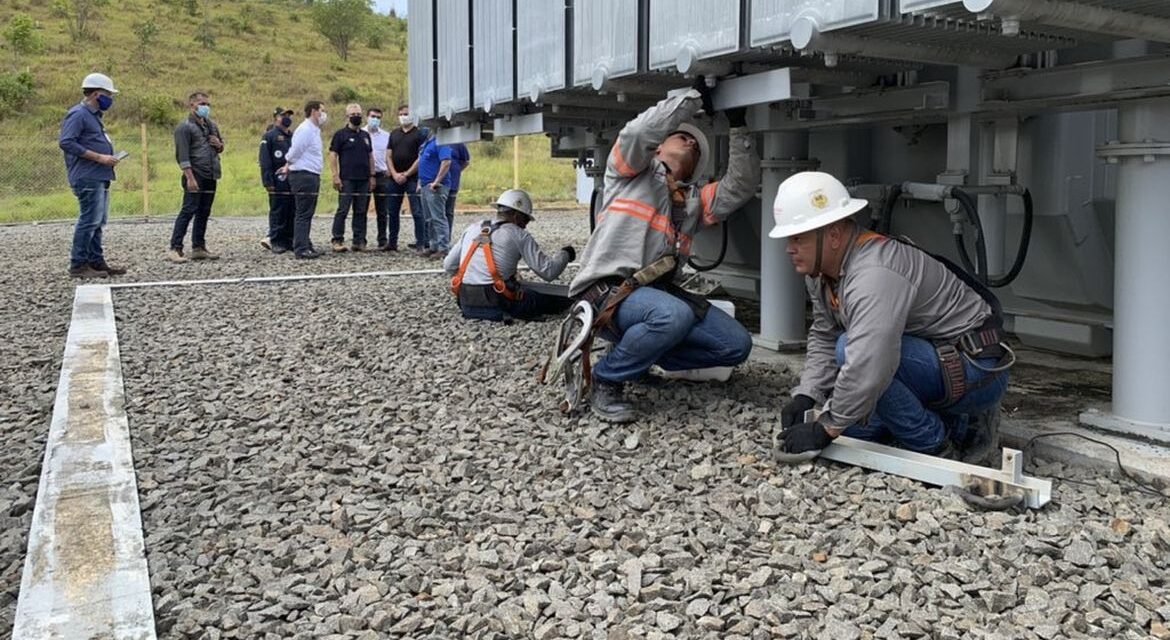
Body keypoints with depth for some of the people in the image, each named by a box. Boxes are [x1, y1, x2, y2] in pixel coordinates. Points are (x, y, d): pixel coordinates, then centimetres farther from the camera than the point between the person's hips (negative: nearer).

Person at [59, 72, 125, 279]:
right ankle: (78, 265, -5)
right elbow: (66, 142, -19)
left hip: (100, 178, 10)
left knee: (97, 222, 13)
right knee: (89, 221, -9)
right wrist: (98, 157, -19)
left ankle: (96, 261, 19)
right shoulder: (78, 114, -11)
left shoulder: (93, 115, 19)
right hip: (88, 178, -10)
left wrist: (108, 157, 10)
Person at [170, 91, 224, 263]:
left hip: (210, 177, 7)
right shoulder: (185, 127, -5)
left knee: (204, 213, 10)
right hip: (196, 176, -7)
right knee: (188, 211, -10)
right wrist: (190, 178, -21)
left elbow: (221, 147, 28)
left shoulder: (212, 125, 17)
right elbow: (182, 156, -12)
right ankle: (175, 249, -10)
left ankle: (198, 248, 16)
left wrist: (219, 144, 4)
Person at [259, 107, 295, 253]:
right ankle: (276, 242, 2)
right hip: (278, 182, -6)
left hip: (293, 180, 7)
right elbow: (264, 161, -8)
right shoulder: (269, 136, -2)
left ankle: (289, 241, 13)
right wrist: (268, 182, -15)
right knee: (278, 212, -3)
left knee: (293, 212, 7)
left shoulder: (293, 137, 18)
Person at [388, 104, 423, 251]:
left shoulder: (419, 134, -1)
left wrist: (406, 174, -10)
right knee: (392, 212, 8)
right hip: (395, 178, 5)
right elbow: (389, 156, 11)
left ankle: (421, 243, -3)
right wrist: (395, 174, -4)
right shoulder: (394, 134, 14)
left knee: (417, 212, -6)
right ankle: (392, 242, 16)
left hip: (412, 178, -5)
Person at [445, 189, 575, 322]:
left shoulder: (472, 228, 12)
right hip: (498, 305, -5)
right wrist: (565, 254, 15)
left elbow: (448, 266, 15)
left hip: (467, 306, 5)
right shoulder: (518, 234, -2)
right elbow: (549, 272, -3)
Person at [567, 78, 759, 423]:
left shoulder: (694, 200, 24)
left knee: (736, 345, -4)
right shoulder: (632, 171, 9)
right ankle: (606, 379, -13)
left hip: (655, 291, 7)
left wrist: (738, 126, 5)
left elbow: (740, 186, 10)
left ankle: (641, 357, 9)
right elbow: (639, 131, -12)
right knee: (674, 315, -38)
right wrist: (695, 97, -5)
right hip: (606, 290, -7)